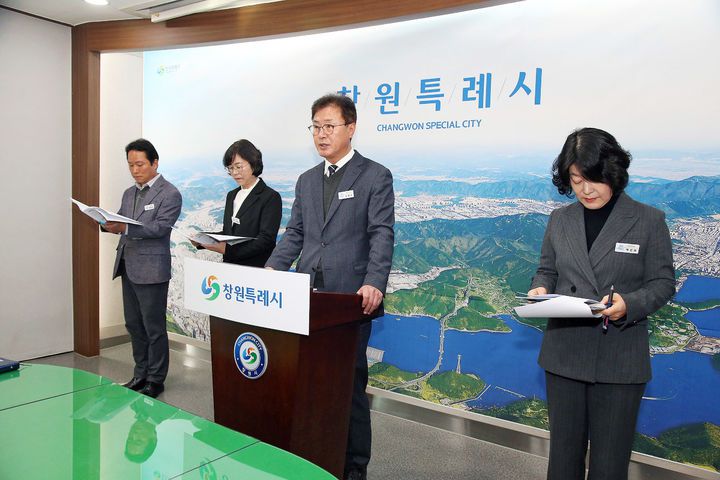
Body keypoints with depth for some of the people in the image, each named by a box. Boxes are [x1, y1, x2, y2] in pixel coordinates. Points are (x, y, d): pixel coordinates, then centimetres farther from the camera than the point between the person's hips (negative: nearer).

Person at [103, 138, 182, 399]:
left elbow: (160, 227, -19)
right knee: (134, 324, 15)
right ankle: (140, 374, 28)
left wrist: (125, 228, -30)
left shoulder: (170, 194, -8)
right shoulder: (129, 193, 16)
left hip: (151, 269, -8)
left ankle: (155, 380, 14)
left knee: (154, 328, 1)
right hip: (127, 267, 8)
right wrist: (109, 224, -8)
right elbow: (121, 222, 15)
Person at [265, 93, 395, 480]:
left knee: (350, 382, 4)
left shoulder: (375, 176, -1)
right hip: (307, 295, 5)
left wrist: (373, 284, -23)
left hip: (351, 297, -5)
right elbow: (294, 234, 15)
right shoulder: (306, 180, 17)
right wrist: (271, 270, -1)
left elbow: (382, 235, -9)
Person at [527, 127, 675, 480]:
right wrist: (539, 290, -9)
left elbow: (662, 282, -1)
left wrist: (629, 304, -21)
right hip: (564, 354, 3)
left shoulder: (649, 220, -2)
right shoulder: (559, 220, 7)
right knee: (563, 450, 15)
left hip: (620, 360, -2)